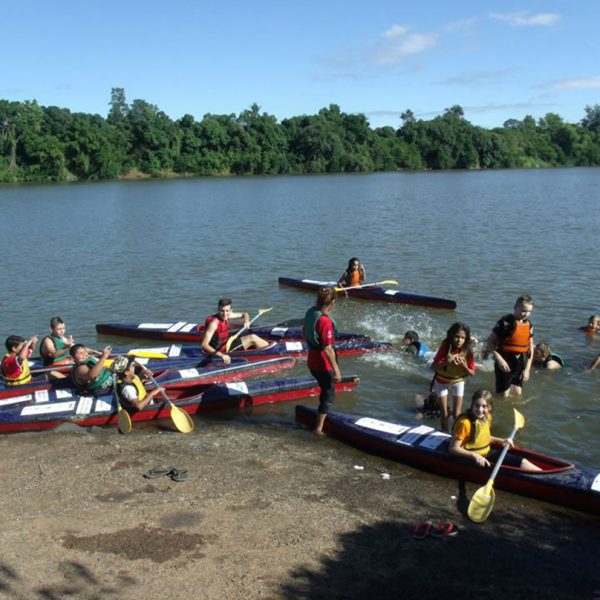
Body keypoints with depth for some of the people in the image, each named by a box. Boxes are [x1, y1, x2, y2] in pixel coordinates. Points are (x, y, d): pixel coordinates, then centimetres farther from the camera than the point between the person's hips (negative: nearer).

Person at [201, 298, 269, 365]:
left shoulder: (226, 316, -1)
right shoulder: (214, 322, -26)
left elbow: (245, 314, 16)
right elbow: (204, 345, -33)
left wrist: (246, 321, -8)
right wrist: (221, 355, -43)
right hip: (220, 351, -9)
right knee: (252, 338, -7)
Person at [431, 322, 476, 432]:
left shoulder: (467, 351, -19)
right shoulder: (445, 347, -23)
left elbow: (472, 372, -13)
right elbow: (433, 366, -26)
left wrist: (464, 366, -32)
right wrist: (447, 362, -41)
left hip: (458, 382, 1)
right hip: (442, 382, -1)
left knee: (456, 414, 3)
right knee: (444, 413, 9)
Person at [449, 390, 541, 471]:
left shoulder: (487, 417, 2)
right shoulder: (464, 423, -24)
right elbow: (453, 448, -23)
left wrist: (501, 441, 4)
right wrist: (474, 455, -32)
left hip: (487, 452, 8)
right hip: (472, 459, -8)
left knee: (519, 461, 1)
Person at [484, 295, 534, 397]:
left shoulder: (529, 325, 5)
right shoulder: (505, 322, -14)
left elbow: (530, 348, 11)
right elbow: (490, 341, -13)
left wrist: (527, 369, 5)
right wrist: (499, 359, -22)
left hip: (520, 363, 6)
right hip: (505, 362, -6)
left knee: (517, 393, 13)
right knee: (504, 395, 0)